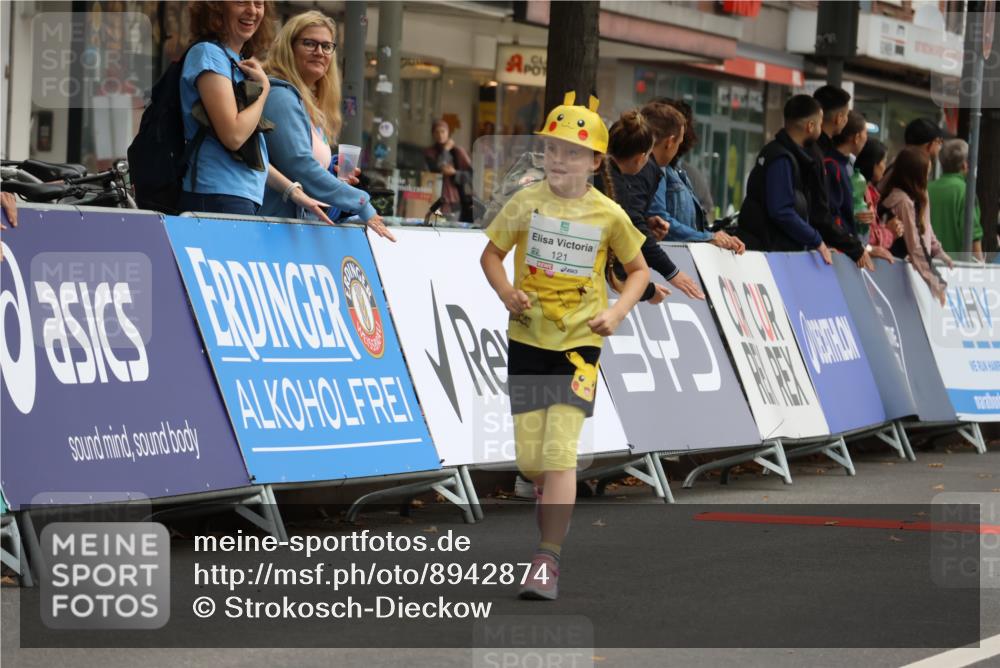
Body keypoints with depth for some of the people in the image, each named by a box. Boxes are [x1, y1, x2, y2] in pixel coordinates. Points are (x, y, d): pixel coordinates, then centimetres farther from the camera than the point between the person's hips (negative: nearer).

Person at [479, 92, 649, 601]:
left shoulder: (608, 215, -4)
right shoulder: (525, 202, -2)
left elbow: (638, 269, 10)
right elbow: (491, 254, 9)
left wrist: (617, 311, -7)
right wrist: (506, 293, -11)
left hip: (579, 344, -2)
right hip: (527, 340, 2)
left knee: (558, 453, -13)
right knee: (529, 459, 4)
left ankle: (547, 560, -10)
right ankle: (556, 502, 39)